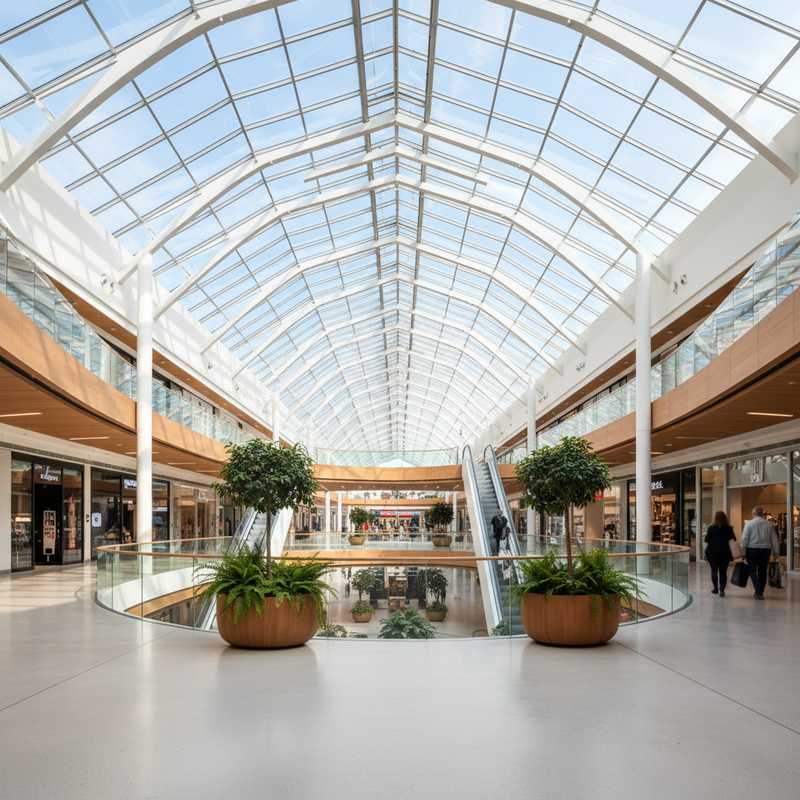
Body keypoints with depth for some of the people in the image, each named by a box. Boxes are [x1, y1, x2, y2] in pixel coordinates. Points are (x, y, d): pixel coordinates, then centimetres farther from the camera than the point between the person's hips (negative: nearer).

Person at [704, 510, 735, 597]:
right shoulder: (729, 528, -6)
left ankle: (716, 588, 21)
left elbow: (706, 540, -4)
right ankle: (722, 589, -6)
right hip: (725, 553, 1)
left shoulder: (711, 528, -10)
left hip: (713, 552, -1)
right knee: (723, 571, 4)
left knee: (714, 570, 15)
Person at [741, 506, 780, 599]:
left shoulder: (749, 524, -4)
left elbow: (744, 539, -7)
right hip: (765, 550, 2)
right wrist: (775, 552, 12)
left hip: (752, 549, -2)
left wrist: (743, 552, -1)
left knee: (753, 571, 6)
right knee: (762, 572, 12)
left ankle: (758, 591, -10)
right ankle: (760, 592, 15)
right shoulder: (769, 524, 3)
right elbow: (774, 539, 6)